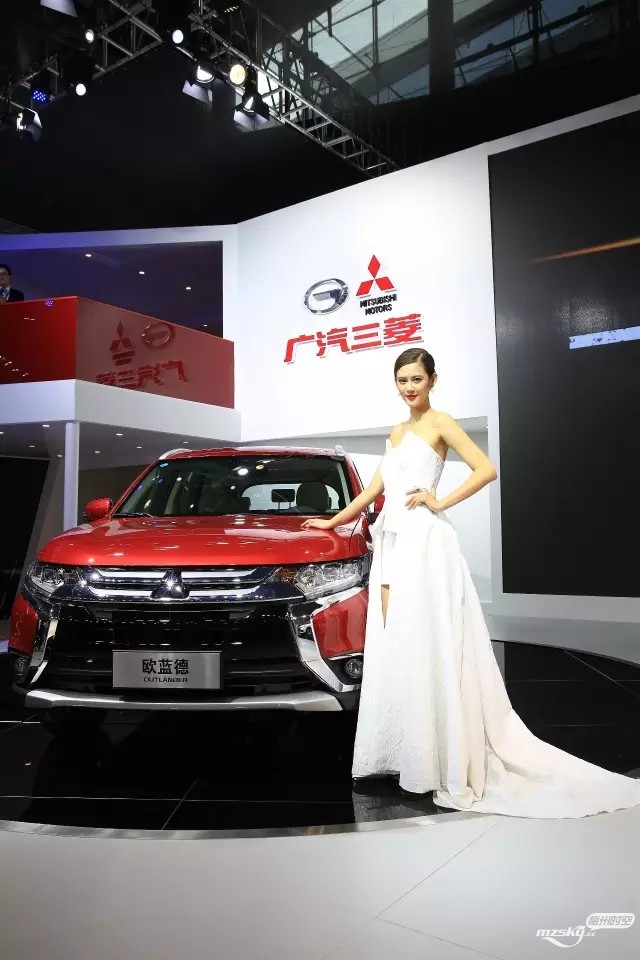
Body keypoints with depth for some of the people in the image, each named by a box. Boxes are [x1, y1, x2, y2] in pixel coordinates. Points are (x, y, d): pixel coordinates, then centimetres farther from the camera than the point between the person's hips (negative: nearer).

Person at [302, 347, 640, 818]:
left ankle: (443, 759, 3)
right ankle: (403, 752, 17)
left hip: (423, 541, -8)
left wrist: (441, 502, -12)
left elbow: (487, 469, -13)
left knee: (426, 646, -6)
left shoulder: (440, 423, -2)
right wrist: (332, 521, 22)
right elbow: (375, 487, 22)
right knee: (392, 646, 7)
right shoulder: (397, 432, 19)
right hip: (391, 541, 8)